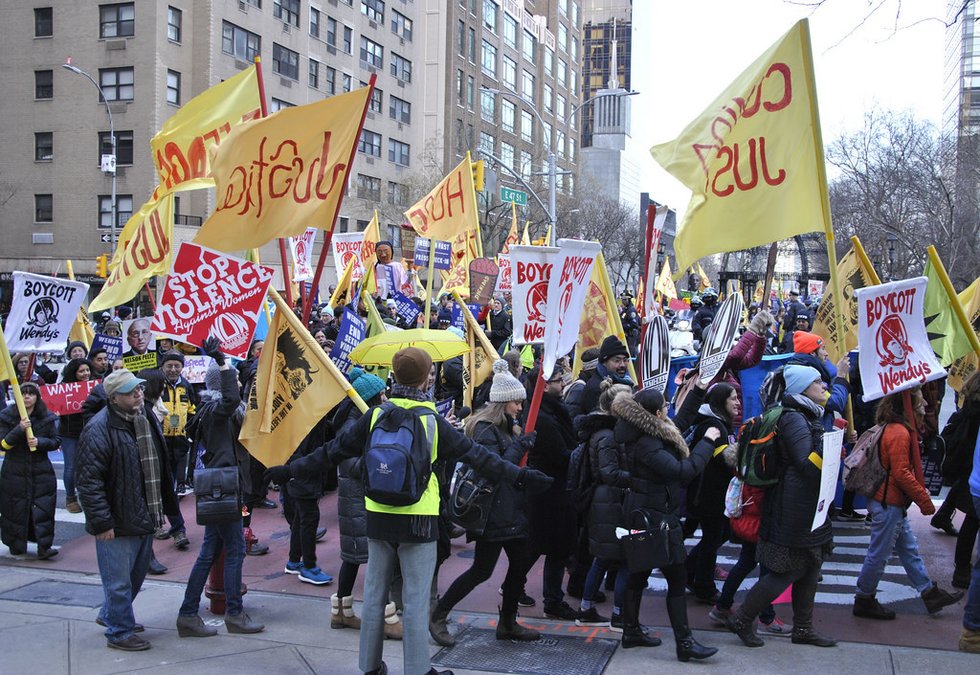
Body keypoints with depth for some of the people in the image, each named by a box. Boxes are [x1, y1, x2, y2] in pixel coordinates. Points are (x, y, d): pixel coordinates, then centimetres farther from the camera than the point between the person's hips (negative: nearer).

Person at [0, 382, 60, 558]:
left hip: (41, 472, 1)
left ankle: (44, 547, -4)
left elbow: (56, 442, 4)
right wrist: (20, 429, -21)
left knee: (43, 509, -5)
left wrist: (39, 442, -15)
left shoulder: (47, 418, 2)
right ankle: (16, 545, 22)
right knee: (16, 509, 5)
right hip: (15, 471, 0)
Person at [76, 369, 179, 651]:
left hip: (144, 519, 9)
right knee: (119, 580, 3)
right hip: (117, 522, -8)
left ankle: (110, 614, 43)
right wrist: (101, 522, -20)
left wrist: (162, 508, 17)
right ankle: (119, 632, 20)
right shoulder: (99, 429, -19)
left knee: (136, 574, 22)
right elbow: (88, 480, -20)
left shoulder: (147, 420, 8)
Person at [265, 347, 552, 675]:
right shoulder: (432, 420, -7)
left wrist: (290, 470, 17)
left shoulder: (376, 415, 0)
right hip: (418, 519, -3)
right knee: (416, 599, 4)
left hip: (379, 516, 3)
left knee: (374, 594, 13)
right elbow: (475, 454, -6)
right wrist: (521, 476, -1)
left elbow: (332, 450, 5)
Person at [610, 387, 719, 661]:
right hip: (654, 514, -10)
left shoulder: (647, 434, 5)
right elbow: (683, 471, -29)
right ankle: (684, 643, 2)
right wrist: (707, 442, -19)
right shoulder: (646, 444, -24)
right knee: (676, 578, -4)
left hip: (642, 512, 10)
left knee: (639, 572, 16)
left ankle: (631, 631, 26)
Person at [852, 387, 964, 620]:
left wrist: (920, 491, 16)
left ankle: (930, 592, 27)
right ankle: (864, 601, 11)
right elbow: (901, 473, -24)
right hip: (889, 503, -10)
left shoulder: (897, 428, 12)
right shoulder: (899, 433, -21)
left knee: (909, 549, 17)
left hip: (894, 502, 10)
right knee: (879, 554, 0)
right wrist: (924, 499, -16)